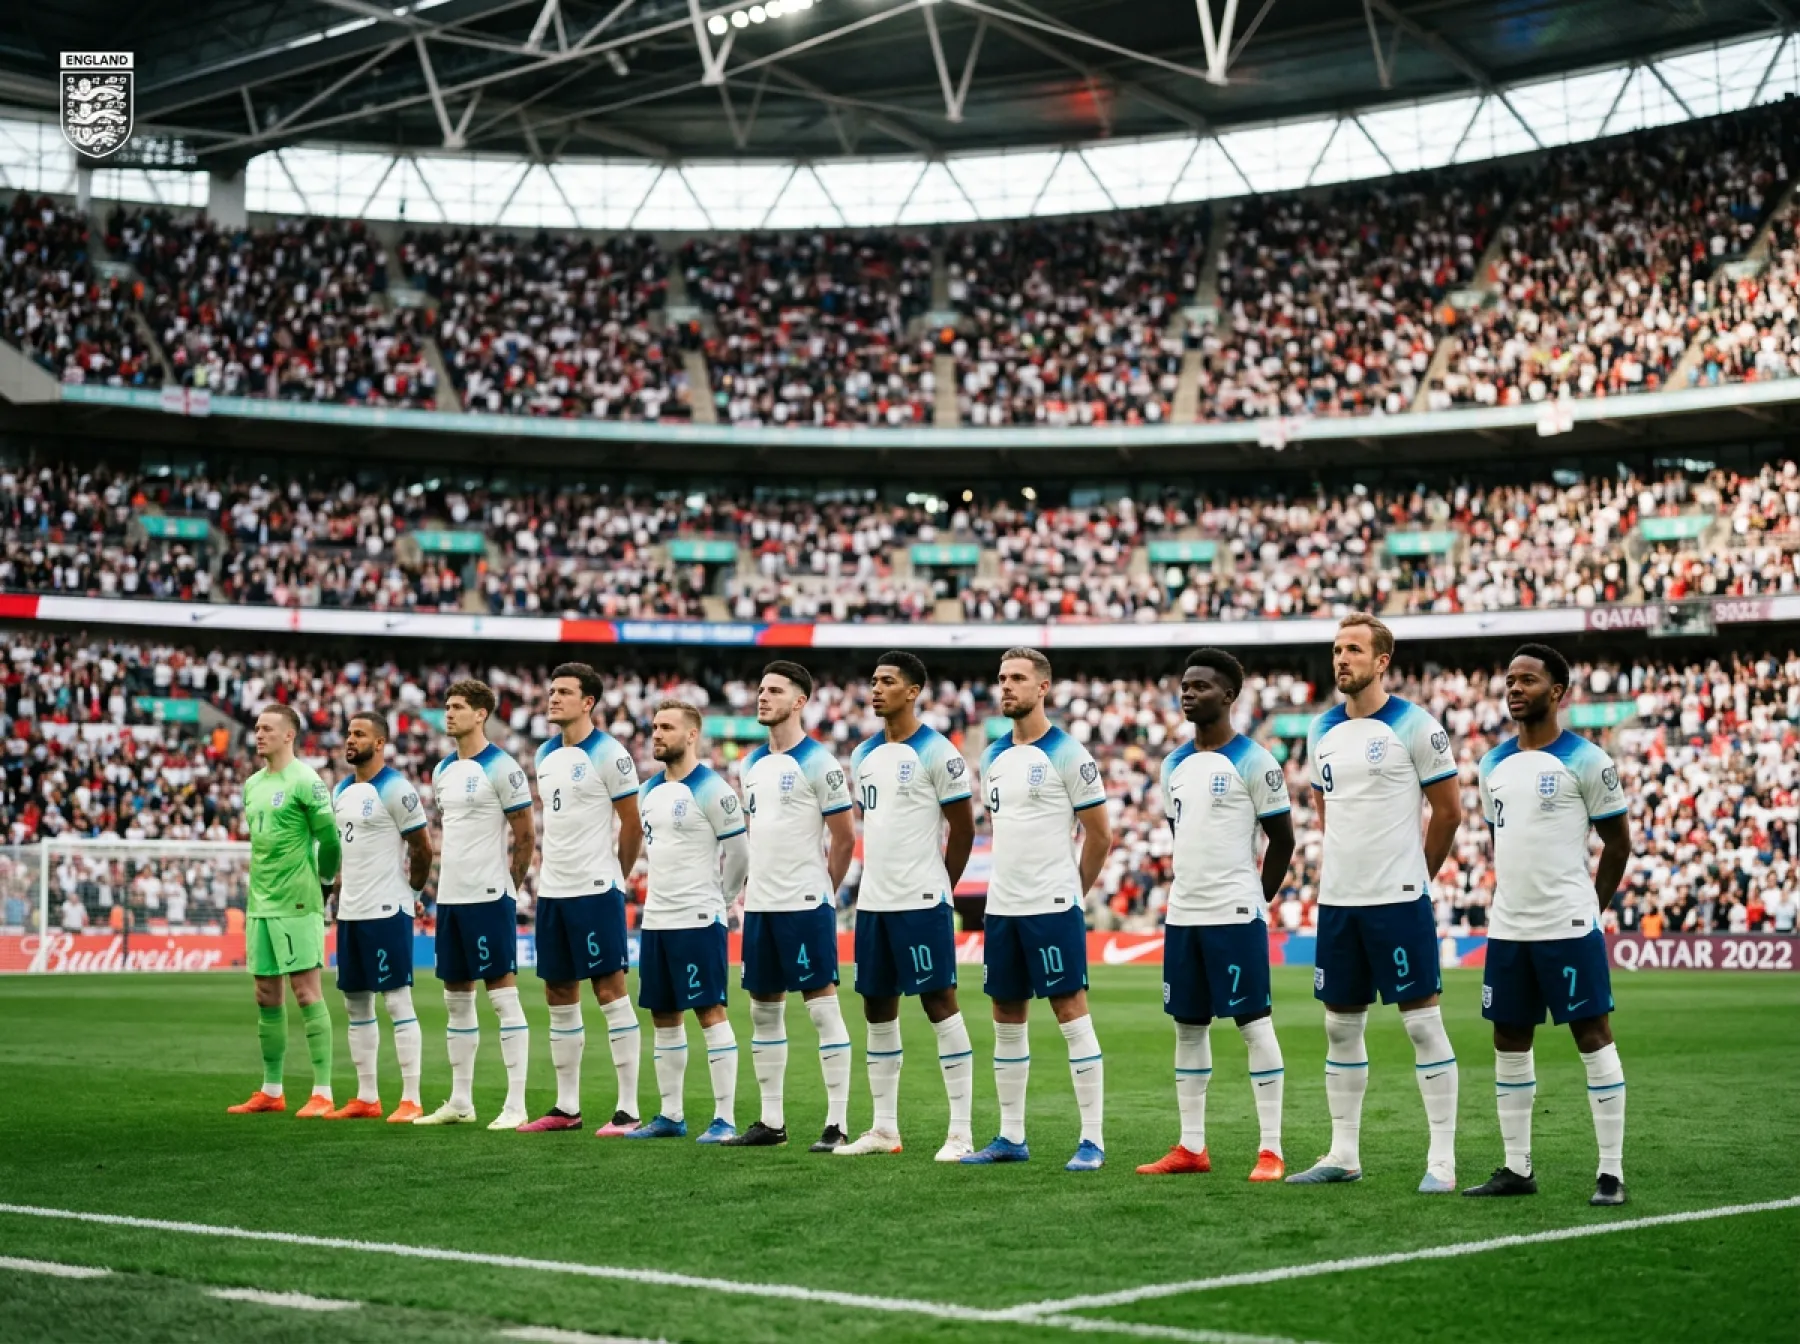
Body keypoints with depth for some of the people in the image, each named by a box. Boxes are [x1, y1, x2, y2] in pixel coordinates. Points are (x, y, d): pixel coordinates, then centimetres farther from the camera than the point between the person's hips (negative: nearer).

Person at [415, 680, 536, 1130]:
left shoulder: (501, 768, -10)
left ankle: (515, 1106, -4)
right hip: (449, 897, 8)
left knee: (503, 995, -6)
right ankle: (460, 1102, 19)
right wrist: (451, 879, 15)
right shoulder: (443, 771, 13)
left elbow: (525, 836, -8)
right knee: (456, 998, 12)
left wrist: (507, 888, -4)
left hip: (488, 898, -8)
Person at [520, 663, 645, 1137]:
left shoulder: (608, 755, -10)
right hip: (552, 890, 8)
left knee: (610, 992, -6)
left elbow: (632, 825, -6)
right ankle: (567, 1107, 19)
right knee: (559, 997, 11)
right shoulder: (545, 755, 12)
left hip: (594, 890, -8)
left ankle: (628, 1109, -3)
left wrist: (613, 876, 2)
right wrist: (548, 871, 16)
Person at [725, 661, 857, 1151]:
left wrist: (821, 890, -1)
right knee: (764, 1009, 11)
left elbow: (845, 837, -7)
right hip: (760, 905, 8)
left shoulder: (818, 762, -9)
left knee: (823, 1005, -5)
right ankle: (771, 1121, 18)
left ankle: (837, 1123, -3)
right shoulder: (753, 764, 13)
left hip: (804, 905, -8)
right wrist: (752, 884, 14)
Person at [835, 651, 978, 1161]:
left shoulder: (937, 753, -9)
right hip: (872, 902, 8)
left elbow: (963, 828, -6)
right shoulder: (863, 756, 13)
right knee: (877, 1009, 11)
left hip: (921, 903, -8)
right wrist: (877, 881, 16)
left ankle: (961, 1133, -3)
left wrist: (938, 888, 0)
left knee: (940, 1004, -6)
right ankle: (884, 1129, 19)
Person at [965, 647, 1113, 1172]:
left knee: (1072, 1015, -5)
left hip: (1052, 907, -7)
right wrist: (1011, 882, 16)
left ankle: (1093, 1139, -2)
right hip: (1002, 907, 7)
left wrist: (1071, 890, 3)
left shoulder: (1067, 754, -8)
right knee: (1006, 1021, 10)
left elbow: (1100, 833, -4)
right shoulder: (993, 757, 12)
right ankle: (1011, 1136, 18)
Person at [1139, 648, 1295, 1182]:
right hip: (1182, 913, 7)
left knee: (1254, 1023, -4)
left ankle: (1270, 1150, -2)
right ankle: (1191, 1147, 16)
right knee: (1188, 1026, 10)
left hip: (1235, 915, -7)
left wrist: (1256, 900, -1)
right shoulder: (1174, 764, 11)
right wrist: (1192, 887, 16)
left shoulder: (1253, 762, -8)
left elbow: (1283, 838, -4)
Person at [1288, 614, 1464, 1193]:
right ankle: (1343, 1154, 19)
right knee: (1340, 1026, 10)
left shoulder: (1415, 727, -8)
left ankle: (1442, 1160, 1)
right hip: (1337, 900, 6)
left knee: (1423, 1023, -3)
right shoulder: (1322, 731, 10)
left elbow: (1449, 809, -2)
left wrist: (1414, 874, 6)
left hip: (1399, 900, -6)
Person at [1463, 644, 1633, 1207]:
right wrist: (1513, 897, 15)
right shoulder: (1494, 764, 12)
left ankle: (1612, 1172, 0)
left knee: (1593, 1036, -4)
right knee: (1509, 1042, 10)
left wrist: (1589, 905, 2)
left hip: (1568, 928, -7)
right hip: (1507, 928, 7)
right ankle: (1516, 1167, 19)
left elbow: (1618, 841, -1)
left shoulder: (1585, 760, -7)